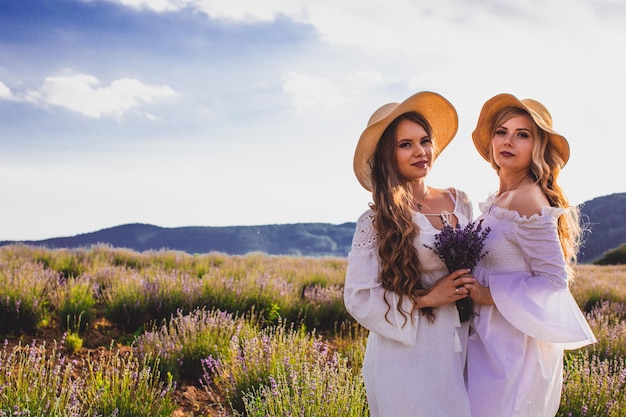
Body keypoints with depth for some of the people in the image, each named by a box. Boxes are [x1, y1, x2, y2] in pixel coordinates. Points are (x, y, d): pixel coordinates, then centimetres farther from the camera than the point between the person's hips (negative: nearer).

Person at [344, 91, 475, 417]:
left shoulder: (460, 202, 5)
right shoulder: (377, 220, -10)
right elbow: (359, 297, -12)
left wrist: (471, 290, 0)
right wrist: (426, 298, -17)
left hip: (458, 349, 5)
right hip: (408, 352, -5)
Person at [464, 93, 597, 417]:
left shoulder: (527, 200, -19)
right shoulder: (500, 198, 8)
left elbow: (554, 279, -19)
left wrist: (489, 295, -18)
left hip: (515, 339, -9)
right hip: (491, 335, 9)